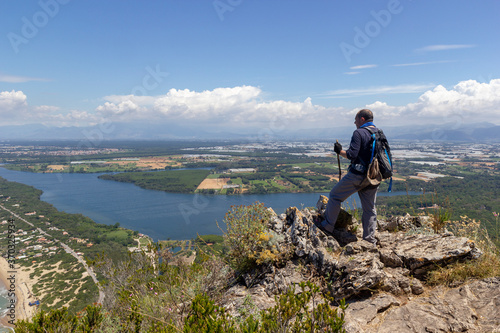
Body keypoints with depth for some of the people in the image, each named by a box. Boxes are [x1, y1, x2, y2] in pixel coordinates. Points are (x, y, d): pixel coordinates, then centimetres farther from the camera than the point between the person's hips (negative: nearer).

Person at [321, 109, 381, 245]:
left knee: (335, 196, 9)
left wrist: (339, 151, -3)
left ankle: (328, 226, 15)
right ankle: (370, 239, 16)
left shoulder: (359, 133, -12)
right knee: (370, 208, 12)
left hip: (357, 175, -7)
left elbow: (352, 154, -20)